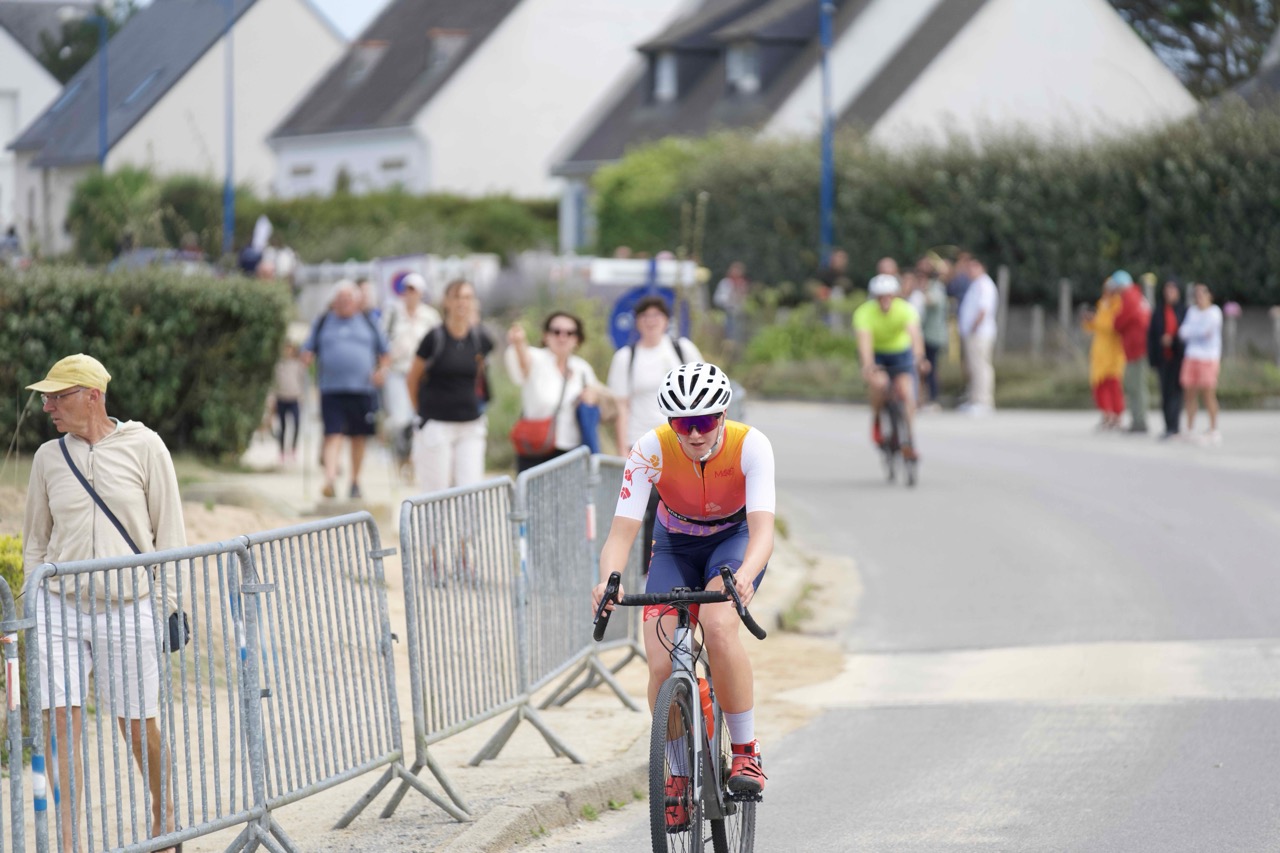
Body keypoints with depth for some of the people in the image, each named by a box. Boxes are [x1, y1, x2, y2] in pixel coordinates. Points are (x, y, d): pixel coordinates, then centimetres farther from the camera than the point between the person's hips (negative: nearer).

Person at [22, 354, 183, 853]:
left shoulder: (143, 447, -1)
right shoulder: (48, 457, 7)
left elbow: (169, 530, 3)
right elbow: (35, 539, 15)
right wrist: (34, 604, 10)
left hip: (129, 609, -2)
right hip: (61, 607, 2)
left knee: (138, 727, 5)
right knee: (61, 721, -9)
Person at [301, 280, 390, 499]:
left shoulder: (368, 323, 11)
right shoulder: (323, 323, 11)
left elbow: (385, 352, 16)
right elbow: (308, 351, 13)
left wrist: (383, 370, -2)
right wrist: (307, 358, -10)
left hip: (363, 389, 1)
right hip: (332, 390, -1)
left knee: (358, 437, 9)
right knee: (333, 435, -13)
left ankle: (355, 481, 23)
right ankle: (330, 479, -24)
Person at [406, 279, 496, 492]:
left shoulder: (480, 339, 2)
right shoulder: (435, 338, -8)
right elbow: (412, 378, 3)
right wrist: (422, 410, 10)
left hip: (471, 425, 3)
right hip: (437, 424, -3)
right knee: (435, 491, 1)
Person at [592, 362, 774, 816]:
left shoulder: (750, 446, -29)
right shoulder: (650, 450, -26)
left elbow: (762, 527, -38)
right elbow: (622, 530, -30)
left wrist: (744, 576, -60)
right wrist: (608, 581, -51)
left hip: (735, 540, -2)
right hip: (675, 546, 2)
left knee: (717, 624, -33)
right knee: (662, 665, -16)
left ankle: (746, 752, -19)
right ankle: (679, 775, 6)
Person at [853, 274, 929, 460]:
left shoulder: (906, 310, -24)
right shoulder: (864, 313, -26)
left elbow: (914, 333, -41)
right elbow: (864, 340, -40)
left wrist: (919, 357, -60)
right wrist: (868, 366, -58)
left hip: (901, 354, 1)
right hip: (876, 355, -1)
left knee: (906, 393, -20)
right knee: (879, 383, -31)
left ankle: (909, 443, -11)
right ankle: (876, 419, -3)